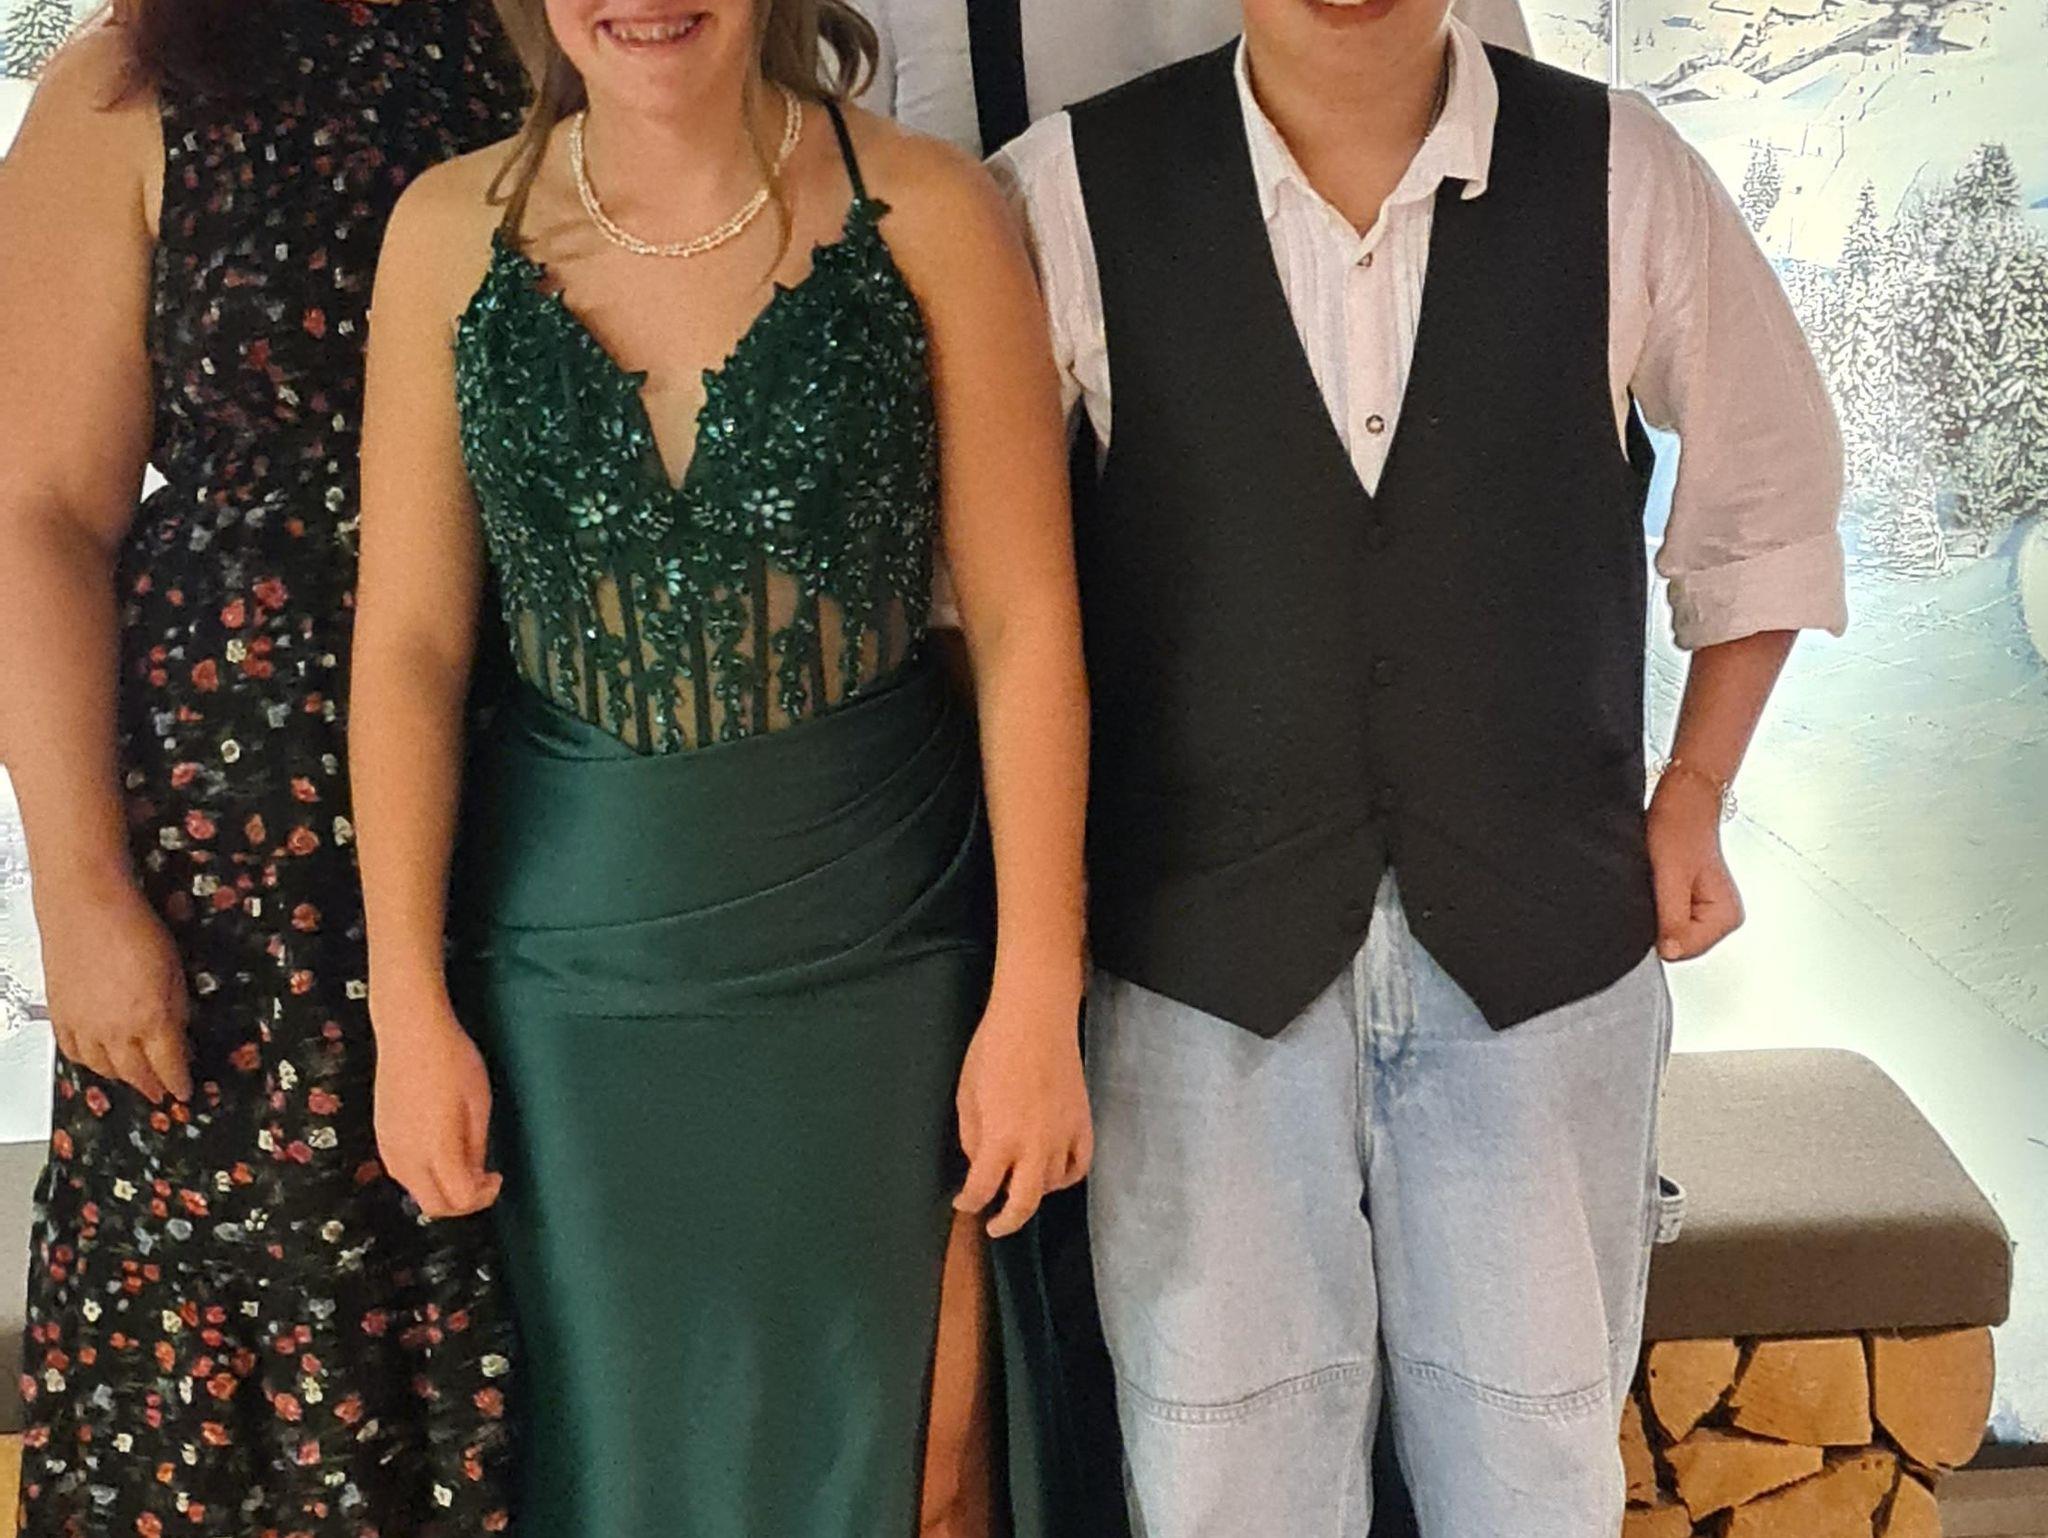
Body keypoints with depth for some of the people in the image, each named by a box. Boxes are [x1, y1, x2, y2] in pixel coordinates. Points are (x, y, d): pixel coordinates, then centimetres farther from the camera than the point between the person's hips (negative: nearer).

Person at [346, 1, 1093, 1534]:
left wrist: (1036, 1000, -8)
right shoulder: (450, 232, -2)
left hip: (882, 934, -1)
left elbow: (1025, 624, -8)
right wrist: (409, 1007, 0)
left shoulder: (927, 214, -8)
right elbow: (409, 643, 0)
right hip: (574, 940, 2)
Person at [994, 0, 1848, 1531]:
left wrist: (1695, 791, 9)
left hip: (1542, 946, 1)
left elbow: (1772, 497, 12)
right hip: (1203, 954, -1)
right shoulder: (1070, 195, -8)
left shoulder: (1625, 179, -3)